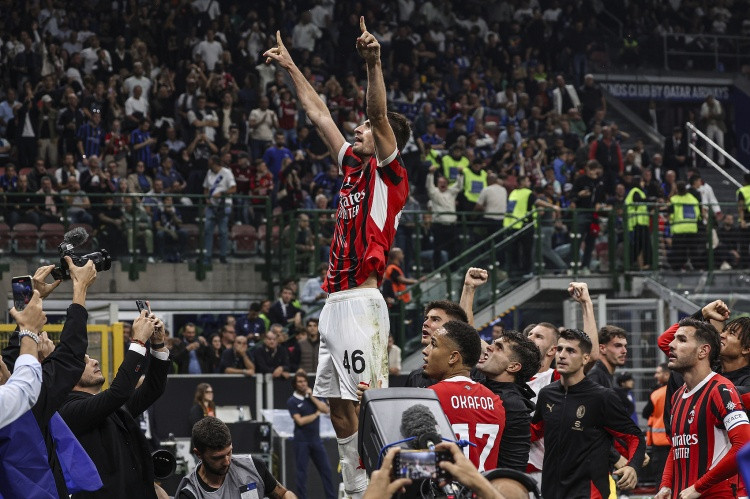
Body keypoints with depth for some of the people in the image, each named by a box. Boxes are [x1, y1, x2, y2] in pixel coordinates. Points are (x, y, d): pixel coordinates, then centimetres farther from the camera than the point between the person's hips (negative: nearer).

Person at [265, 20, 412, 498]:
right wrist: (291, 67, 33)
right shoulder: (353, 165, 19)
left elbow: (381, 115, -18)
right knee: (340, 408, 9)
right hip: (335, 303, 9)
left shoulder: (390, 172, -2)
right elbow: (320, 114, 28)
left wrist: (374, 63, -32)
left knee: (366, 406, -12)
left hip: (360, 304, -9)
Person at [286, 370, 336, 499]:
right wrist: (316, 414, -3)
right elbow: (300, 421, -13)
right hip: (301, 441, -4)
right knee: (301, 471, -1)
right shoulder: (292, 401, -2)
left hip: (316, 439, 4)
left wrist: (312, 397, -6)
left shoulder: (314, 395, 11)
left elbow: (326, 410, -2)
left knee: (326, 469, 2)